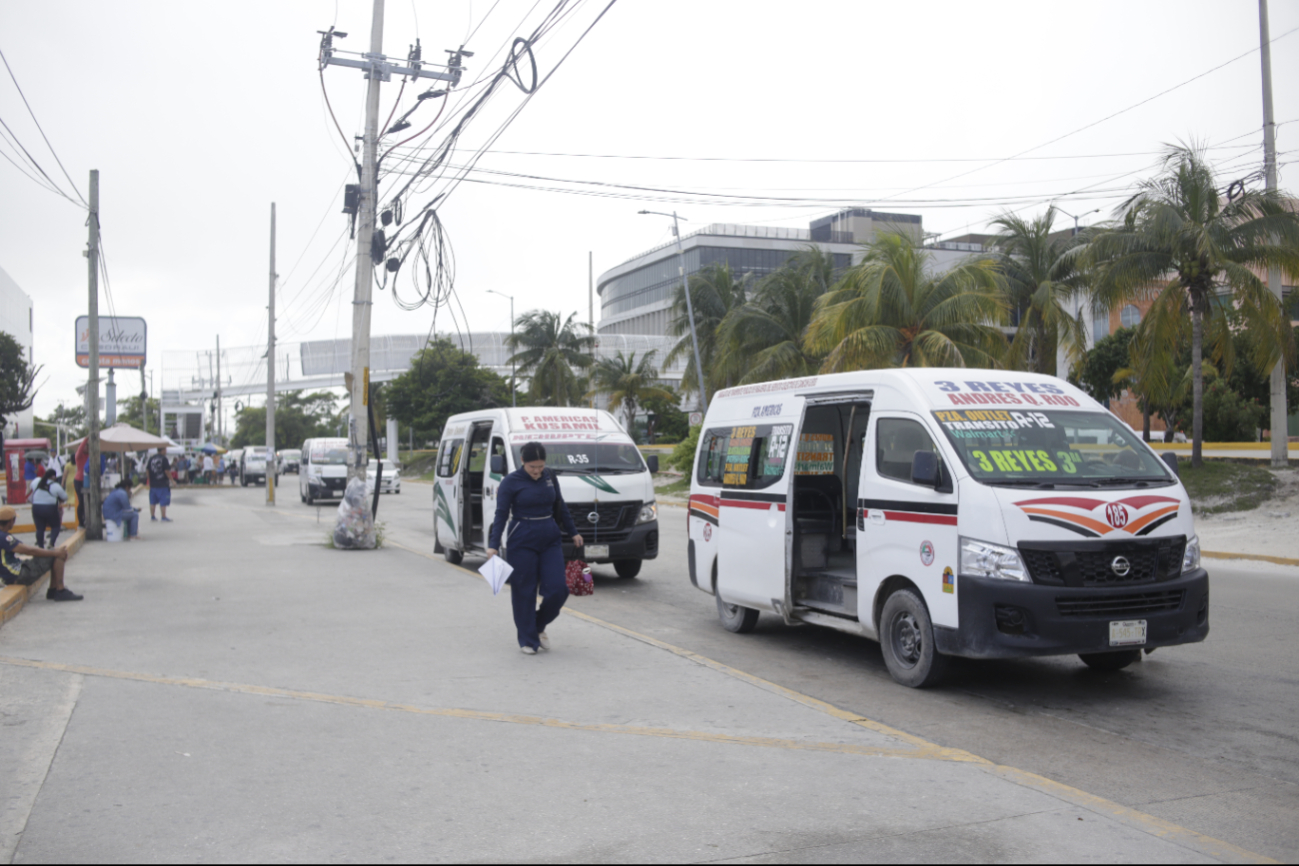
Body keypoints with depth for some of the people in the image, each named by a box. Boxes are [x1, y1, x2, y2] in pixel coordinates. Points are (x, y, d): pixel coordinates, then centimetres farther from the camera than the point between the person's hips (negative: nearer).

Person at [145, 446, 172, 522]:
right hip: (163, 483, -6)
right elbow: (166, 471, -16)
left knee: (153, 501, 14)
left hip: (153, 483, 6)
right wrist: (171, 479, -6)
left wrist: (150, 479, 20)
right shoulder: (164, 459, -12)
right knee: (163, 502, 0)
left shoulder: (151, 458, 7)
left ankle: (152, 516, 20)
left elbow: (147, 470, 9)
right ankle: (164, 517, 2)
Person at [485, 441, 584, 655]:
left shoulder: (550, 477, 6)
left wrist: (573, 532, 20)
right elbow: (501, 515, -9)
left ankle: (539, 626, 22)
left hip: (551, 539, 4)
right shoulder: (511, 482, -7)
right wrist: (493, 545, -17)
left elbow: (560, 507, 16)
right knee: (525, 592, 1)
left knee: (557, 589, -3)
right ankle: (527, 640, 15)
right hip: (522, 541, -4)